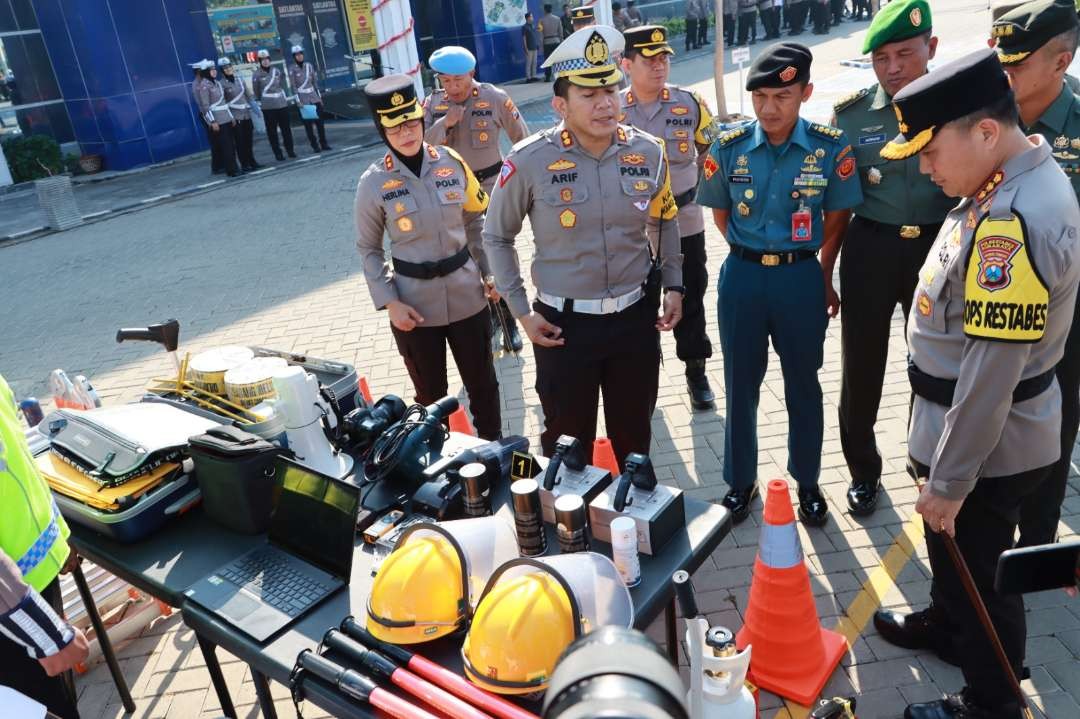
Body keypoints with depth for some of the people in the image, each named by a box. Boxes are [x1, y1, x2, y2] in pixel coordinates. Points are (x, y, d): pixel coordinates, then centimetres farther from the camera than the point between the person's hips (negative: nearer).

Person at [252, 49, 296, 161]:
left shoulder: (276, 71, 8)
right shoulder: (257, 75, -2)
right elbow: (256, 92, 1)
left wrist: (284, 98, 9)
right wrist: (260, 103, 1)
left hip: (282, 104, 3)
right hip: (268, 106, -3)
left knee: (286, 127, 5)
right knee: (272, 130, 0)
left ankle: (290, 150, 16)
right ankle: (278, 153, 5)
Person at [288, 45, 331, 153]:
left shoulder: (309, 65, 7)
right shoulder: (292, 69, -4)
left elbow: (315, 82, 11)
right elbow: (293, 86, -7)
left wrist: (319, 96, 9)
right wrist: (298, 101, -14)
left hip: (314, 96, 4)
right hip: (303, 99, -4)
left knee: (320, 120, 1)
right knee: (308, 123, -1)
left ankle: (323, 144, 9)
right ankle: (315, 146, 3)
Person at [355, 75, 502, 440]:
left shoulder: (452, 163, -4)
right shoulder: (373, 182, -9)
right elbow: (369, 249, -2)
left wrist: (490, 271, 5)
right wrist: (390, 303, -12)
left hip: (466, 294, 2)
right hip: (414, 304, -1)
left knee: (482, 382, 15)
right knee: (430, 393, 15)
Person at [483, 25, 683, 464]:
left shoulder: (648, 151, -3)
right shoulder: (529, 161, -14)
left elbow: (664, 222, 14)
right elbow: (496, 237, -2)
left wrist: (672, 285, 7)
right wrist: (521, 311, -5)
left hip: (636, 317, 3)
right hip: (564, 324, -3)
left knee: (634, 431, 21)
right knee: (568, 438, 14)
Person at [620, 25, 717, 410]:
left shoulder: (690, 104, -4)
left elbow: (710, 148, 10)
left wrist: (698, 187, 4)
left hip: (683, 220, 0)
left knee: (689, 299, 10)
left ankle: (696, 372, 26)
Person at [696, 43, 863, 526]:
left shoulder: (831, 148, -9)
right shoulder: (728, 148, -6)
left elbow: (836, 218, 3)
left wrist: (823, 277, 7)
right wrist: (753, 259, 8)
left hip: (803, 278, -1)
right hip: (742, 277, 1)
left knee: (803, 385, 12)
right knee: (741, 385, 11)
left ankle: (807, 482, 32)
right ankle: (741, 481, 30)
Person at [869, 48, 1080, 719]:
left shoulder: (1011, 225, -32)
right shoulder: (1019, 176, 1)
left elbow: (992, 373, -30)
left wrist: (950, 479, -19)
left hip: (988, 446, -9)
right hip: (959, 427, 9)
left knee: (980, 572, 12)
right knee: (952, 550, 30)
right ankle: (945, 624, 56)